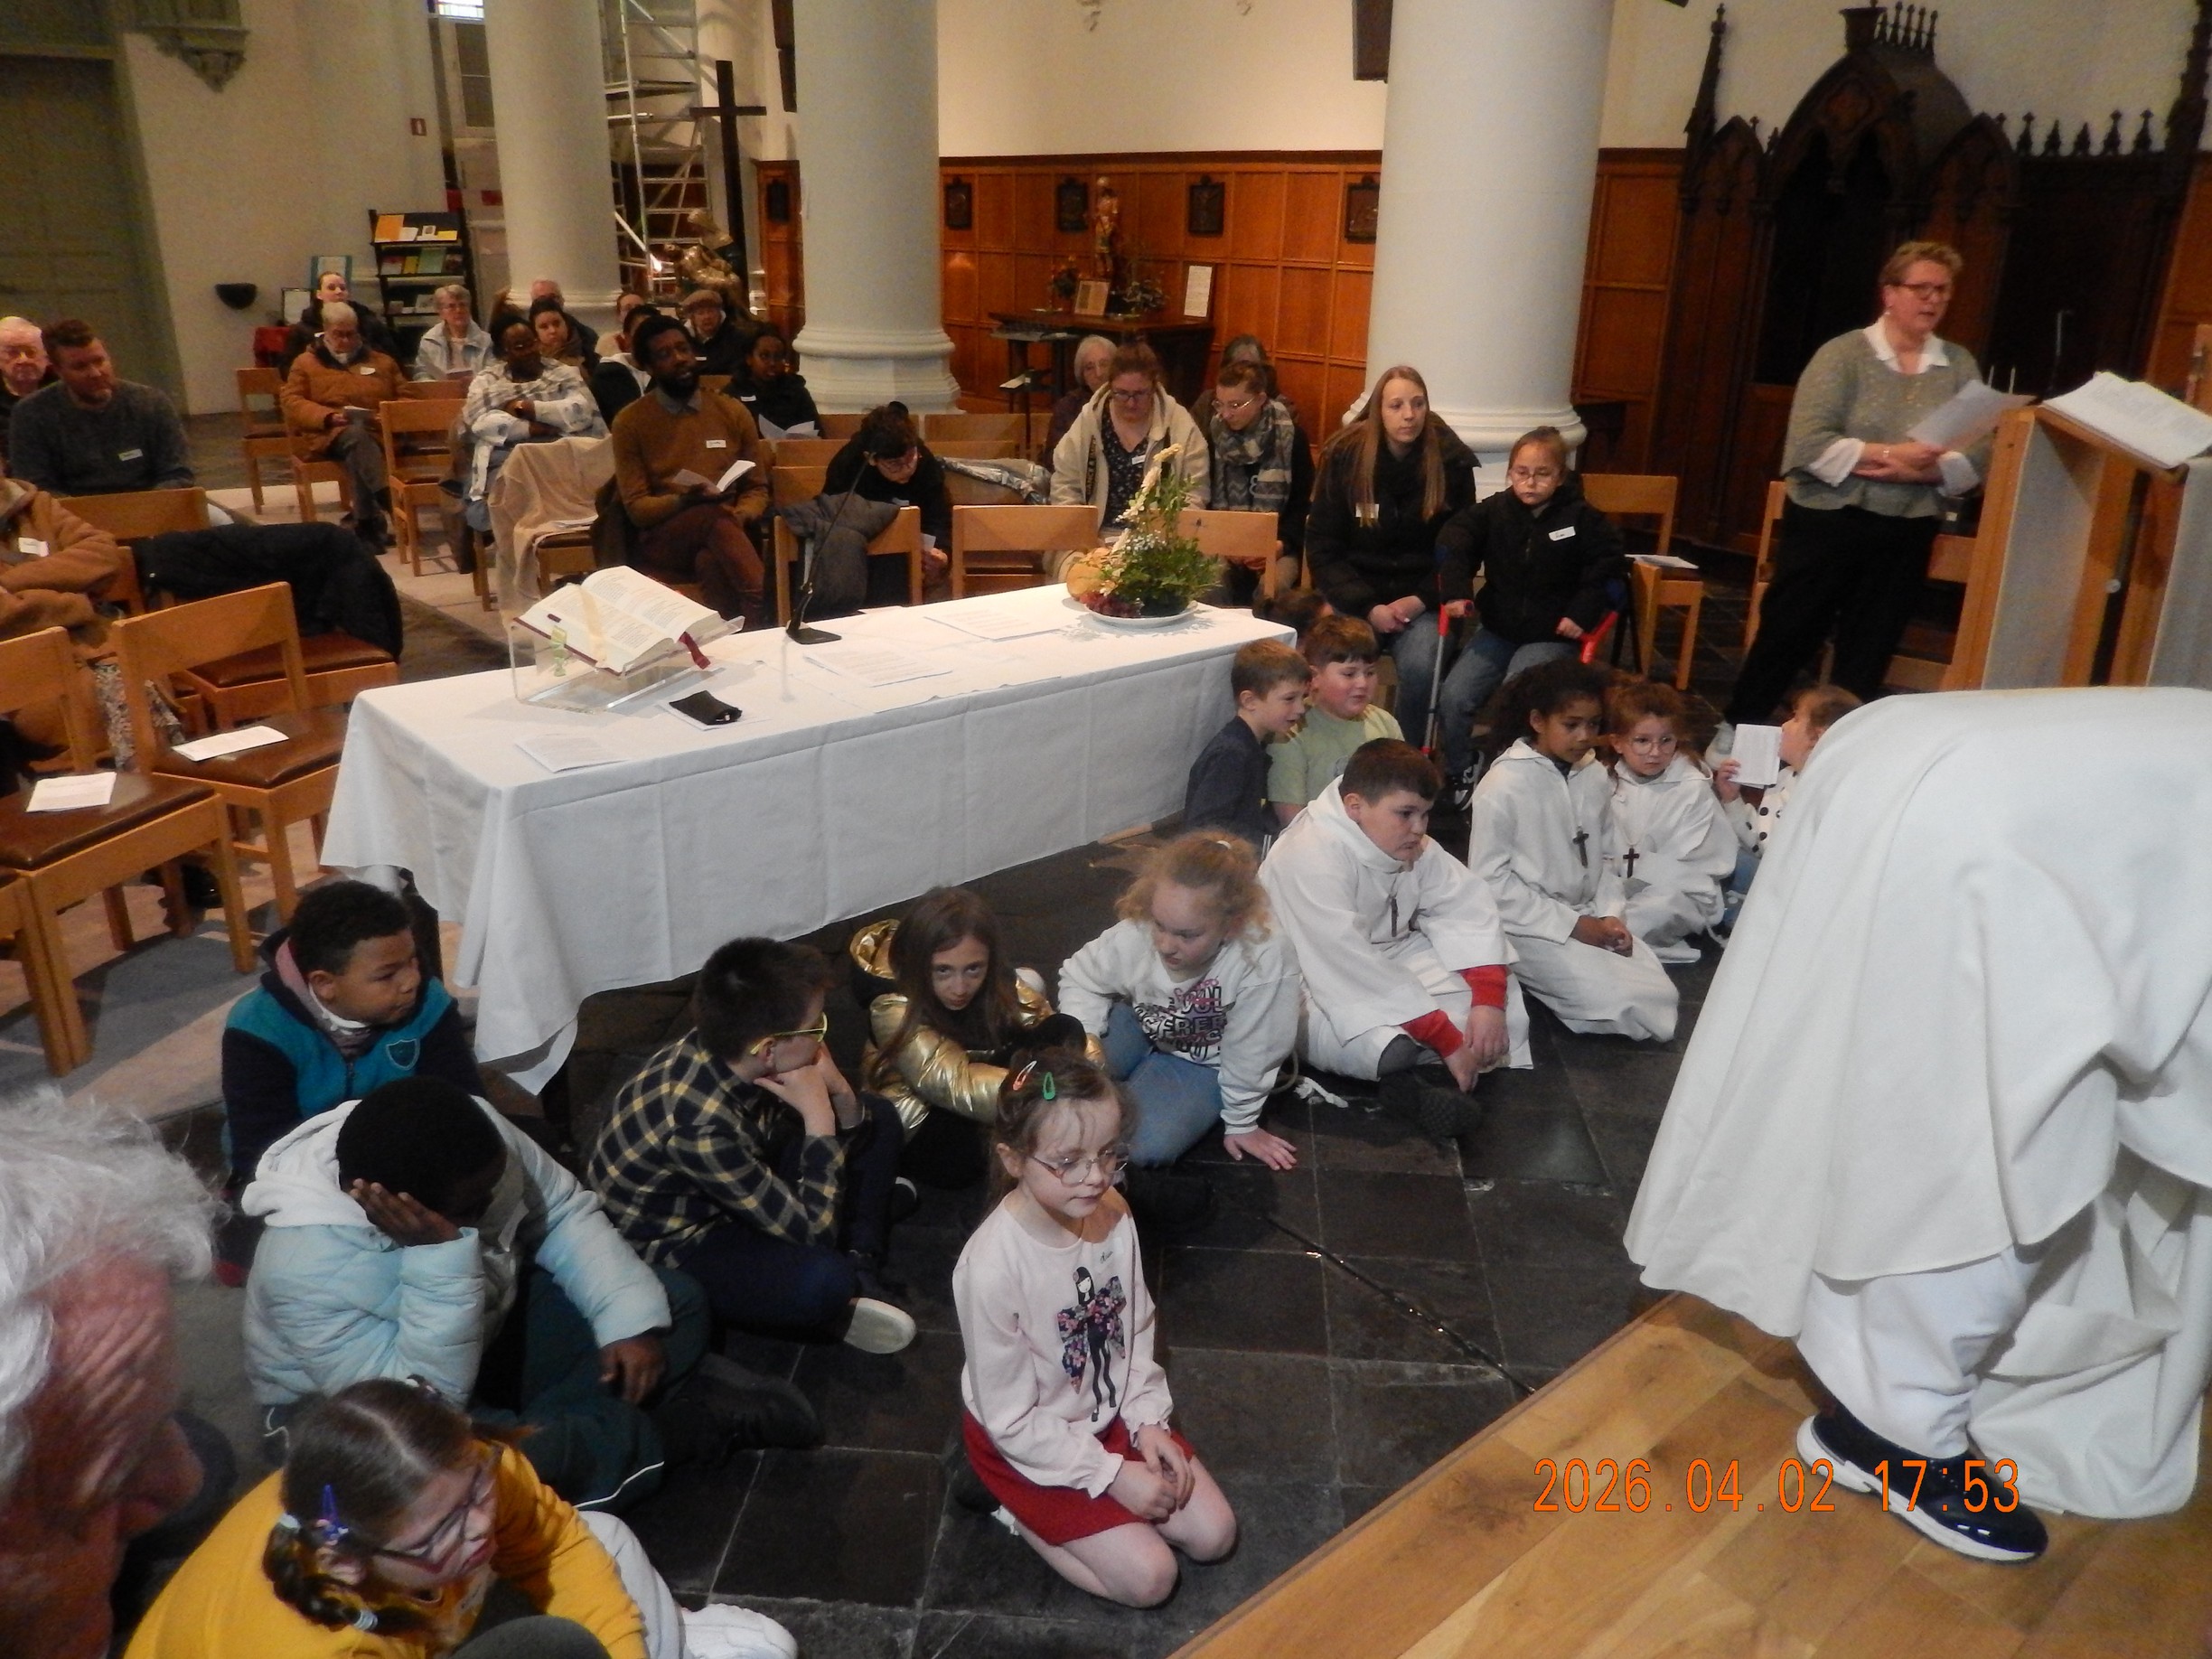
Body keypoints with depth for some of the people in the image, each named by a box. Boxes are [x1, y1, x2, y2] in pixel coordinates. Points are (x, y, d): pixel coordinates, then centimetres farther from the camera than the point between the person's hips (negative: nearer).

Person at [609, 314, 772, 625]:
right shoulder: (630, 422, 3)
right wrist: (684, 501, -21)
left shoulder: (733, 411, 11)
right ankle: (759, 609, -41)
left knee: (711, 561, -37)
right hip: (662, 542, -2)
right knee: (713, 516, -36)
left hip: (724, 533, 2)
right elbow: (636, 508, 0)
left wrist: (737, 518, -10)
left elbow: (758, 489, 14)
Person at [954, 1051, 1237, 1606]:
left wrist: (1148, 1422, -8)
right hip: (1029, 1442, -6)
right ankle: (1018, 1512, 10)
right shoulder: (991, 1267, -34)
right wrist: (1113, 1475, -17)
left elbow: (1135, 1329, 2)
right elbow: (1011, 1419, -23)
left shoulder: (1113, 1215, -16)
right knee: (1148, 1577, -8)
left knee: (1214, 1533, 5)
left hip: (1110, 1414, 6)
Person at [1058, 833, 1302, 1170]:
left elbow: (1250, 1052, -23)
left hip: (1205, 1064, -2)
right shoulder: (1135, 935, -28)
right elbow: (1080, 977, -6)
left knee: (1147, 1146, -24)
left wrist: (1241, 1124, -7)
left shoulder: (1264, 959, -38)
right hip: (1141, 1027, 3)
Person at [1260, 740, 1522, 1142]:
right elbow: (1354, 973, -34)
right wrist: (1448, 1041, -32)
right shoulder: (1310, 857, -30)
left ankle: (1423, 1075, -22)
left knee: (1498, 984, -4)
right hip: (1315, 990, -9)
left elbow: (1469, 909, -3)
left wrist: (1489, 1000, -19)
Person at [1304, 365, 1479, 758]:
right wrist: (1368, 608, -12)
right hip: (1355, 595, 0)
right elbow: (1322, 548, -1)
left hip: (1422, 601, 0)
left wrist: (1420, 601, -11)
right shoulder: (1345, 454, -2)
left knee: (1420, 668, -29)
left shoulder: (1451, 461, -1)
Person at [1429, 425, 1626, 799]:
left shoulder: (1582, 518, -6)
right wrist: (1455, 590, -20)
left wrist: (1584, 613, -15)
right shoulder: (1495, 510, 0)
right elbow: (1454, 540, -6)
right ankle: (1459, 773, 8)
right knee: (1454, 696, -13)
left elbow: (1609, 570, -4)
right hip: (1497, 629, 4)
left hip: (1552, 636, -3)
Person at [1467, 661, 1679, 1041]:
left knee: (1661, 999, -5)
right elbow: (1490, 880, -15)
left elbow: (1603, 857, 13)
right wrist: (1572, 924, -15)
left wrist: (1610, 915, -6)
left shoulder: (1596, 778, 3)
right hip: (1529, 925, -6)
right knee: (1618, 1002, -19)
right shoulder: (1503, 786, -15)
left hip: (1588, 917, 7)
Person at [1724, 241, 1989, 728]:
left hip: (1907, 536, 4)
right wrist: (1889, 453, -24)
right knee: (1785, 641, 5)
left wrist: (1915, 471, -19)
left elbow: (1978, 457, -1)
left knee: (1866, 660, 12)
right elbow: (1809, 443, -17)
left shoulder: (1960, 364, 6)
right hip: (1828, 524, -4)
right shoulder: (1845, 353, -6)